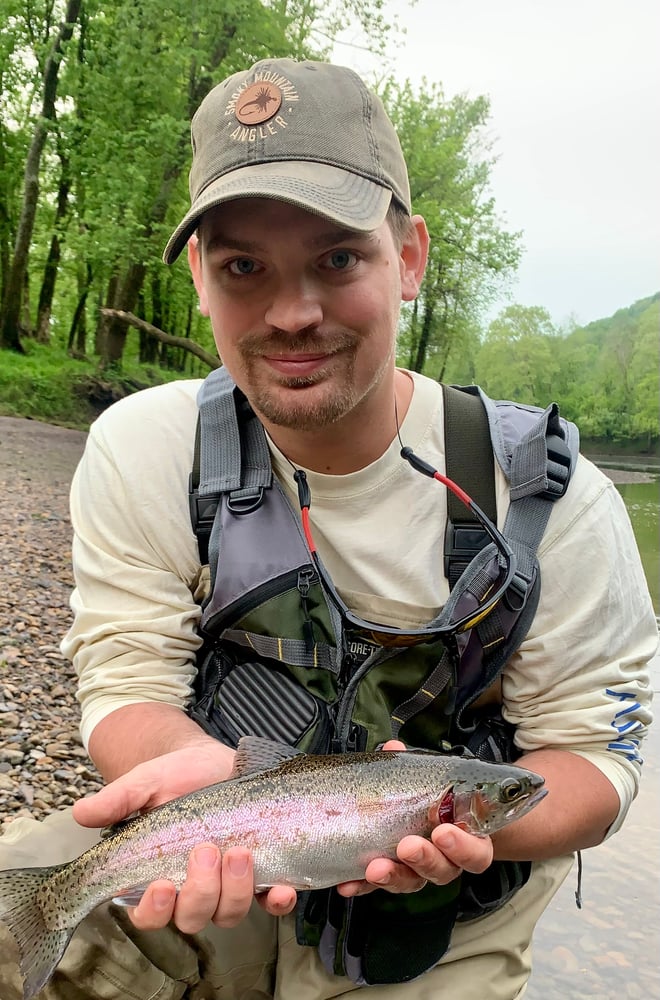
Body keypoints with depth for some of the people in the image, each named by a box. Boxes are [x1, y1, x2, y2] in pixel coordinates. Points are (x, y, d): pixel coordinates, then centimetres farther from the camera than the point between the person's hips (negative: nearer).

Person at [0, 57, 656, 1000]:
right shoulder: (139, 452, -12)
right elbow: (129, 685, -11)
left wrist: (456, 821, -33)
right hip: (206, 881, 0)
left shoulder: (553, 499, -17)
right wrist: (205, 768, -34)